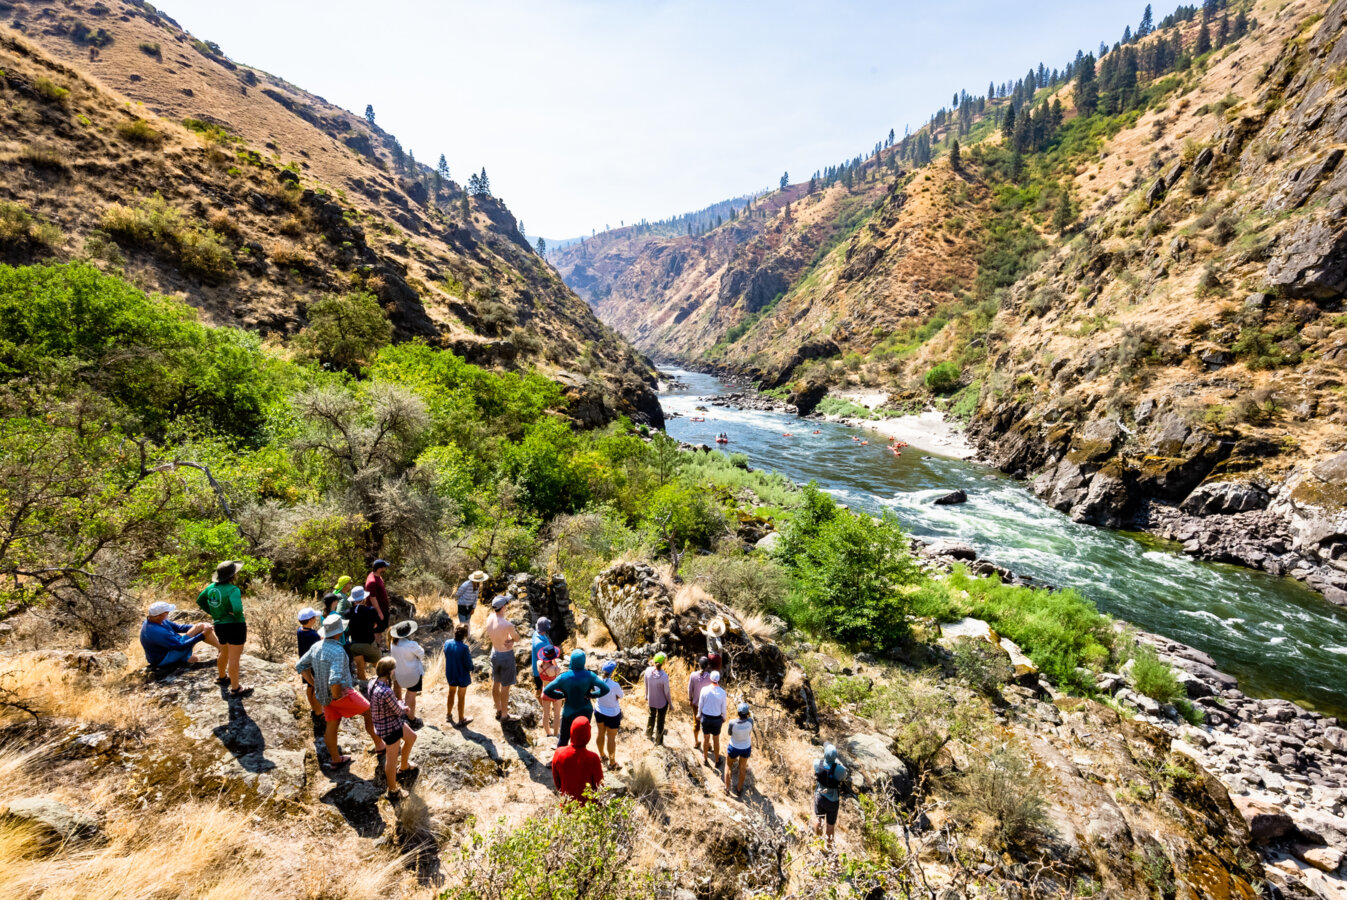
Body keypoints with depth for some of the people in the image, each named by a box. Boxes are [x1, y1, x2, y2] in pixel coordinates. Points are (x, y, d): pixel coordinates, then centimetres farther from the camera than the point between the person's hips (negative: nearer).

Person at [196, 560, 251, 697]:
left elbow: (200, 600, 17)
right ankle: (235, 689, 8)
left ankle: (221, 677, 48)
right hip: (234, 627, -8)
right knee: (234, 658, 0)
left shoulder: (212, 586, 2)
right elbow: (237, 609, -33)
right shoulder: (233, 590, -22)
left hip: (219, 626, 8)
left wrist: (213, 614, 19)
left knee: (224, 653, 29)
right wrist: (238, 617, -11)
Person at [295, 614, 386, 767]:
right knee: (370, 713, 11)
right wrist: (336, 695, -20)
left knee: (332, 726, 21)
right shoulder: (338, 652, -30)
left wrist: (315, 685, 10)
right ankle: (379, 744, 23)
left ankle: (335, 759, 35)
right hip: (342, 694, -7)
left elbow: (300, 666, 9)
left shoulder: (316, 646, -3)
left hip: (324, 695, 7)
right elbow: (335, 680, -39)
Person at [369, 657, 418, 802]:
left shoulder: (373, 683, -8)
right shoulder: (387, 692, -35)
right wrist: (401, 704, 2)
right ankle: (393, 791, 32)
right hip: (389, 728, -9)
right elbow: (399, 711, -19)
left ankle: (403, 767, 51)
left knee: (411, 737, 30)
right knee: (391, 760, 12)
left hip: (394, 722, 9)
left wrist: (399, 707, -2)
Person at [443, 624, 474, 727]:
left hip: (450, 675, 5)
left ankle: (449, 714, 44)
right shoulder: (464, 648, -30)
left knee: (451, 693, 28)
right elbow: (469, 665, -22)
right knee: (461, 697, 13)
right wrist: (470, 653, -7)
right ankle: (461, 720, 27)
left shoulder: (447, 643, -13)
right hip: (462, 676, -5)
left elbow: (446, 656, 3)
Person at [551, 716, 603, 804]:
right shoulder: (593, 758, -25)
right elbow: (599, 785, -11)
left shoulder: (559, 753, -16)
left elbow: (556, 781, 0)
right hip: (588, 804, -3)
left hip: (567, 804, 3)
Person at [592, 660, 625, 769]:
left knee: (601, 733, 25)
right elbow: (621, 696, -13)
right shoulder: (615, 685, -33)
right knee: (611, 737, 12)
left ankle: (601, 755, 47)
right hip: (612, 714, -5)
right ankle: (612, 762, 28)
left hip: (599, 711, 5)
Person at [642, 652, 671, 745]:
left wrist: (646, 697, 13)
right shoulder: (664, 677, -32)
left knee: (651, 715, 31)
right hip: (662, 702, -4)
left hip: (651, 700, 4)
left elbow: (646, 686, -6)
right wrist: (670, 704, -1)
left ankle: (648, 733, 54)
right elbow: (667, 692, -18)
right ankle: (658, 740, 39)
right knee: (660, 720, 21)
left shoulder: (648, 671, -22)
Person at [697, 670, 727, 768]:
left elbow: (700, 704, -6)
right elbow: (723, 708, -8)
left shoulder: (704, 690, -19)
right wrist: (724, 718, 11)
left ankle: (705, 758, 40)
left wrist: (699, 714, 13)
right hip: (717, 719, -1)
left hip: (705, 718, 1)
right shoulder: (722, 692, -20)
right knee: (716, 740, 20)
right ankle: (717, 760, 36)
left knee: (705, 738, 21)